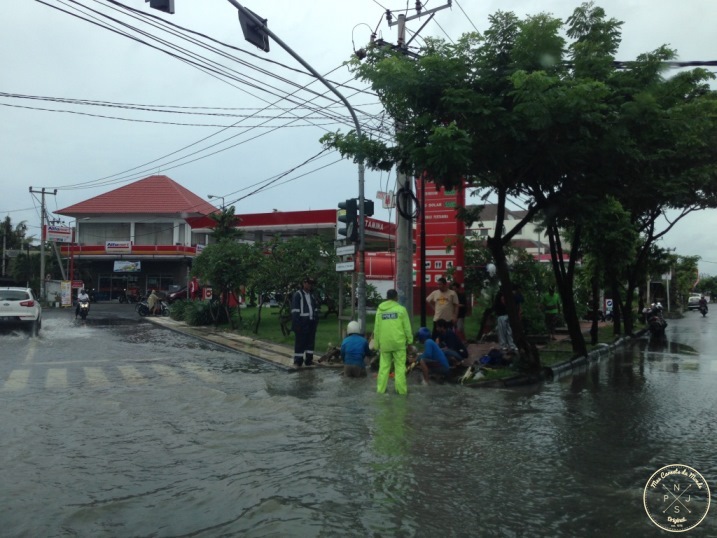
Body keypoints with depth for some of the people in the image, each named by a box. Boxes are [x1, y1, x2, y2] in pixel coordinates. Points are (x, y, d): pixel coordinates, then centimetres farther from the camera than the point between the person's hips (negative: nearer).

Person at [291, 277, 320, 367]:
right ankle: (298, 361, 6)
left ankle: (309, 360, 17)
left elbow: (315, 309, 19)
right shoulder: (297, 295, -5)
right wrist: (297, 324, -16)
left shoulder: (312, 296, 16)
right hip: (302, 324, -7)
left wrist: (316, 321, 9)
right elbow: (295, 311, -10)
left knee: (311, 342, 9)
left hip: (311, 323, 7)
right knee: (300, 343, -1)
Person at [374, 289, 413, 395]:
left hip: (384, 343, 3)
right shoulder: (401, 309, -2)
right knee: (400, 366, 4)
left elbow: (376, 329, 8)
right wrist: (409, 340, 9)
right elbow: (407, 327, -1)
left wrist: (377, 344, 15)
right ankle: (401, 390, 5)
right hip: (398, 342, -2)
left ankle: (380, 389, 8)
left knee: (384, 366, 8)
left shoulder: (380, 310, 6)